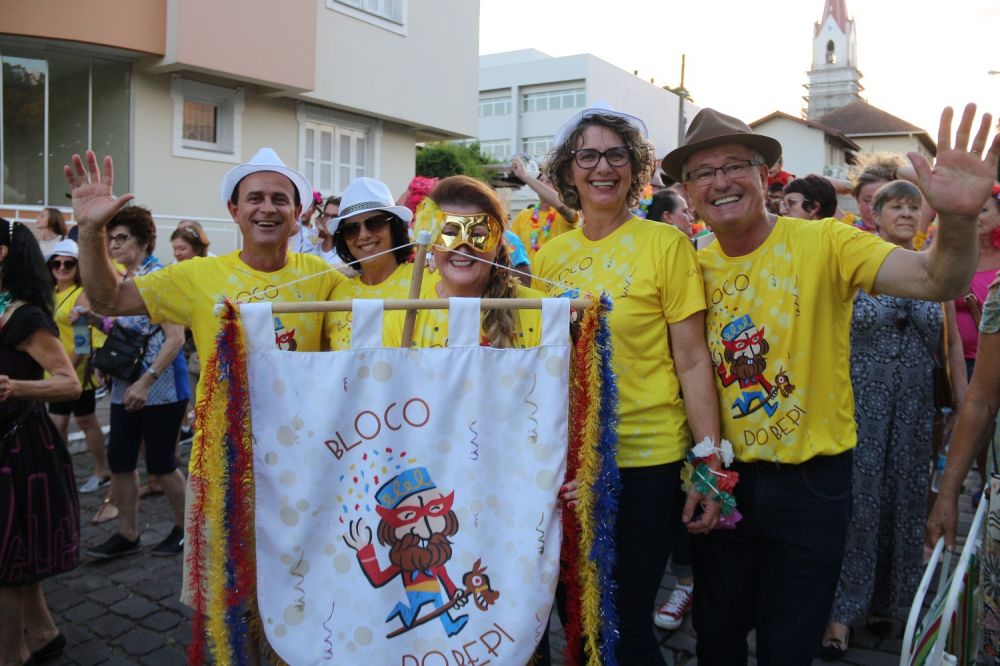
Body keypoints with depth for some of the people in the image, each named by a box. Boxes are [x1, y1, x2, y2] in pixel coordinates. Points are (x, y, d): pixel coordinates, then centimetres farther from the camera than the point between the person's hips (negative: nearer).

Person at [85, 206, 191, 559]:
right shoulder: (118, 280, 9)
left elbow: (175, 338, -17)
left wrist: (146, 382, -21)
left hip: (161, 386, -7)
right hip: (124, 385, 7)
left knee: (160, 464, 2)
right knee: (119, 460, 8)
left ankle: (185, 527, 22)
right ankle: (127, 534, 23)